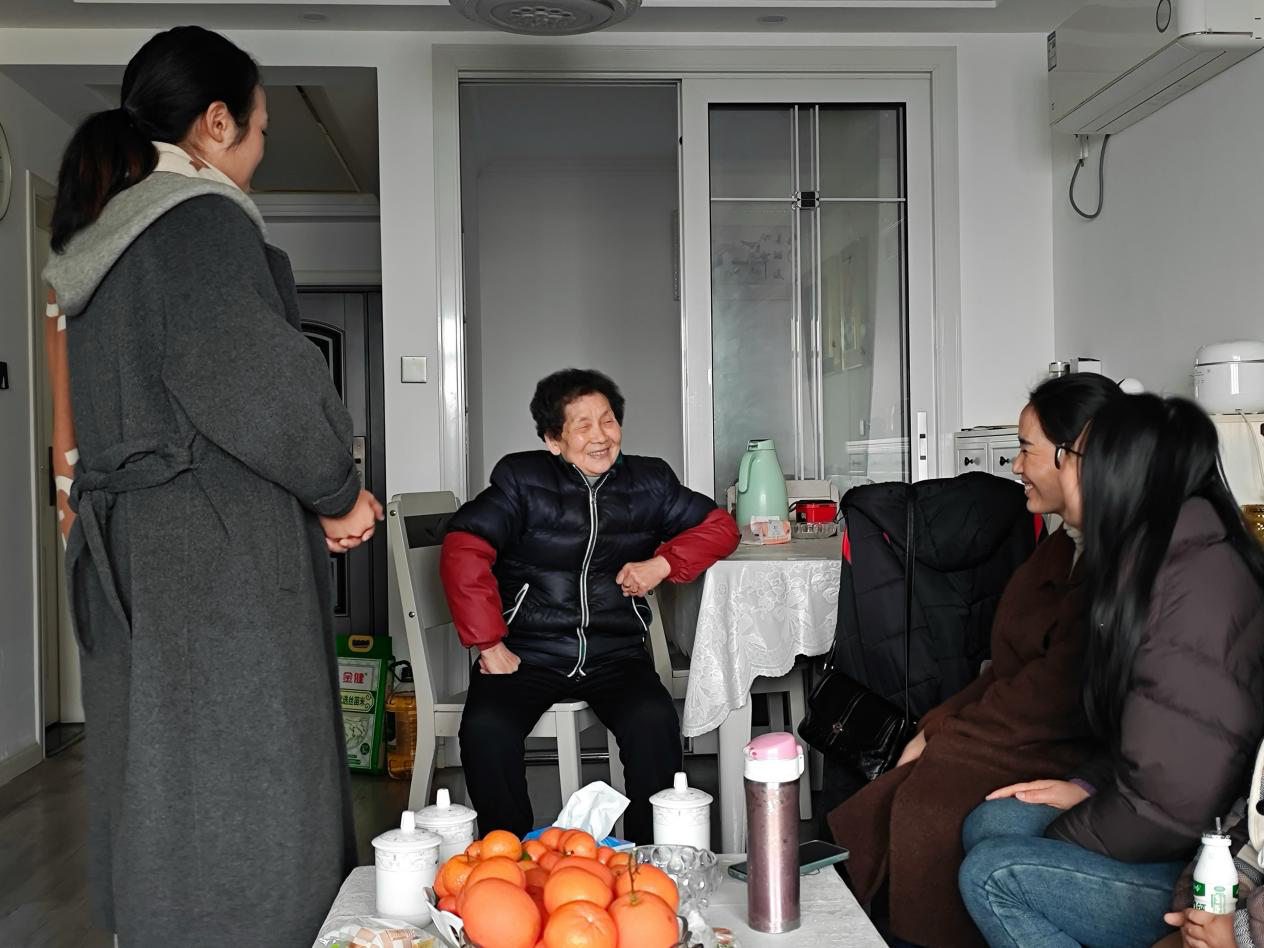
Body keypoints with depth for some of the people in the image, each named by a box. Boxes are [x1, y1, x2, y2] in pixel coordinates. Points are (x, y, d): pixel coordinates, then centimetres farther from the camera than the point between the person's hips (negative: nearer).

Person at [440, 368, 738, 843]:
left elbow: (719, 526, 16)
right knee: (485, 728, -29)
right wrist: (489, 644, -14)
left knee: (655, 723, -29)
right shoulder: (521, 478, 1)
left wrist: (662, 563, -2)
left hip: (614, 655, 2)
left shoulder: (649, 481, 11)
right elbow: (463, 550, -9)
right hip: (528, 654, -1)